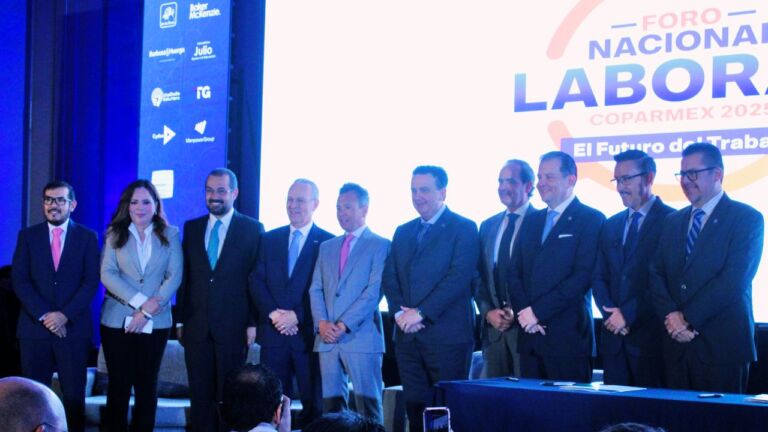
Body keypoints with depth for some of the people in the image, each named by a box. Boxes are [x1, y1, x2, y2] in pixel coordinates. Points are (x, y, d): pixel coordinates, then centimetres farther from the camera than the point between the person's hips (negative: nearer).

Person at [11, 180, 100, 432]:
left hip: (73, 328, -1)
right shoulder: (28, 236, 9)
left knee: (74, 396, 1)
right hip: (34, 327, 1)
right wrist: (43, 315, -11)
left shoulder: (87, 237, 6)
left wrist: (65, 315, -13)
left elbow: (91, 282, -2)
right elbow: (19, 280, 1)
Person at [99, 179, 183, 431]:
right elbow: (107, 273, -5)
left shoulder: (170, 235, 6)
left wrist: (147, 311, -12)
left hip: (156, 323, 0)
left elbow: (174, 276, -3)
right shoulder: (115, 234, 5)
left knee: (147, 386, 5)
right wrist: (139, 301, -16)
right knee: (119, 385, 3)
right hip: (117, 320, 0)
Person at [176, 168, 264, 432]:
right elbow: (185, 277, 10)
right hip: (196, 327, 3)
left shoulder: (253, 229, 0)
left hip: (233, 327, -3)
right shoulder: (191, 228, 10)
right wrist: (180, 320, 6)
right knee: (200, 394, 7)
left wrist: (253, 323, -7)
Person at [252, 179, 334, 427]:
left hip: (309, 333, -3)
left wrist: (297, 316, -14)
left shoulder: (328, 242, 0)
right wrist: (273, 313, -8)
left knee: (313, 402, 2)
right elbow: (257, 281, 7)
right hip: (273, 332, 3)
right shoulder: (270, 239, 13)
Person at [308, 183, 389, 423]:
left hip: (361, 337, -5)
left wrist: (344, 325, -14)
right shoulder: (327, 247, 20)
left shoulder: (380, 245, 2)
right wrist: (321, 322, -5)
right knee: (331, 406, 4)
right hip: (327, 339, 5)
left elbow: (374, 290, -8)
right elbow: (316, 289, 13)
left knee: (368, 406, -6)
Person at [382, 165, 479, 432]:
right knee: (414, 405, 6)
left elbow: (459, 277, -13)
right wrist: (399, 312, -6)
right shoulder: (403, 232, 18)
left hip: (447, 335, -5)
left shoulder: (464, 228, -2)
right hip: (407, 334, 6)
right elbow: (389, 278, 13)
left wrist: (421, 313, -16)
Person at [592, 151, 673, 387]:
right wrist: (611, 312, -5)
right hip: (613, 335, 6)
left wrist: (629, 314, -13)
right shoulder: (611, 225, 16)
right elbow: (599, 277, 13)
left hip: (650, 335, -5)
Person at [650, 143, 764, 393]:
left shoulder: (747, 219, -2)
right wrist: (671, 315, -9)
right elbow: (657, 274, 9)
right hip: (677, 343, 5)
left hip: (722, 345, -5)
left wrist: (689, 319, -15)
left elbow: (734, 279, -13)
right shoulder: (673, 222, 16)